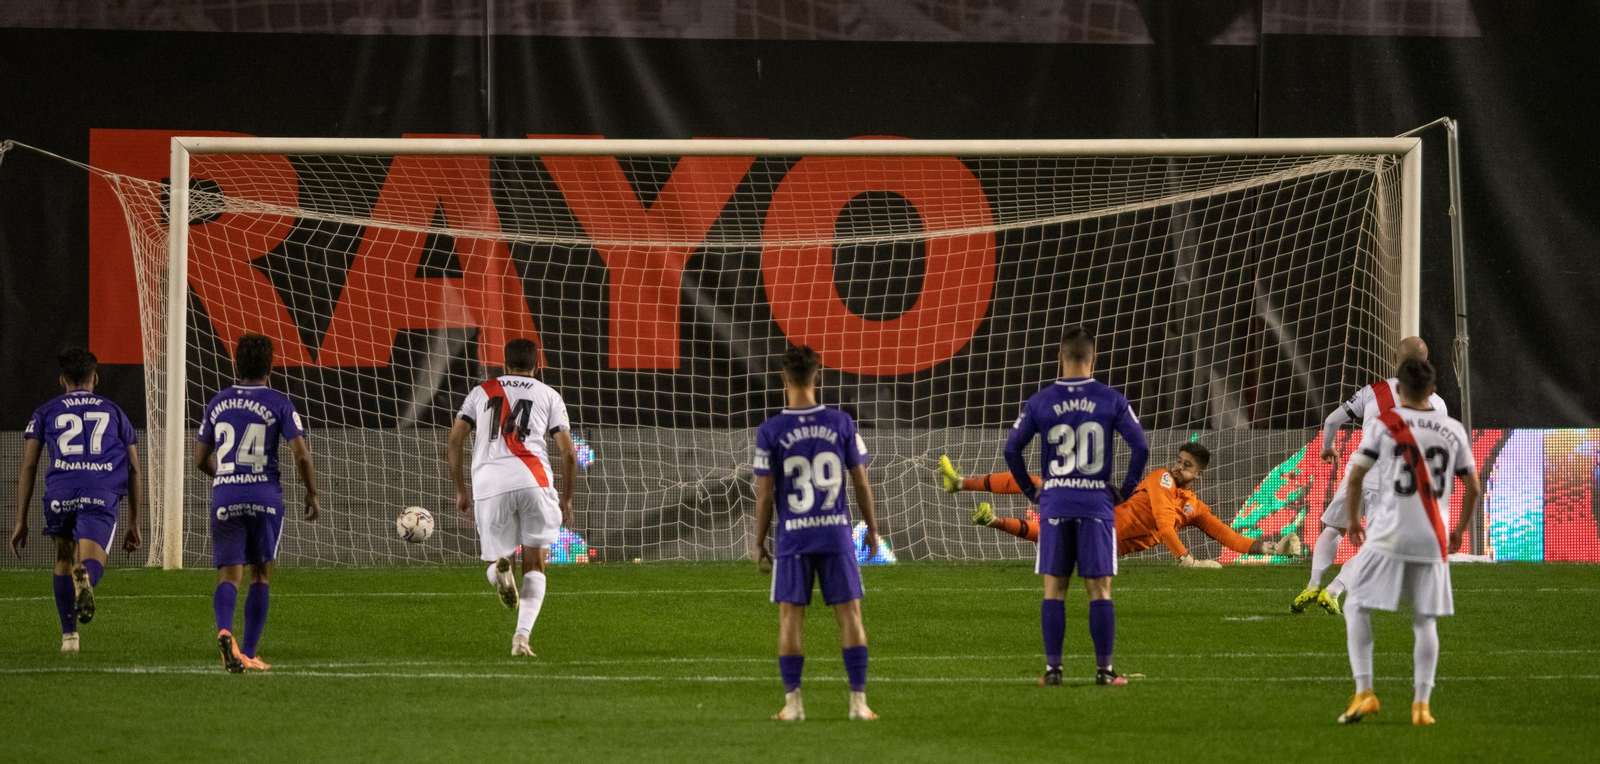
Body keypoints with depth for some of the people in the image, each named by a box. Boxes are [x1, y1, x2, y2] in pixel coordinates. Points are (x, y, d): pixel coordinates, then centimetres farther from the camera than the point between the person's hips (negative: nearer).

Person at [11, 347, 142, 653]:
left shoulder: (45, 412, 21)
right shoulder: (114, 412, 25)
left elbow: (28, 467, 13)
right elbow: (134, 471, 21)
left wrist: (21, 522, 14)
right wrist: (134, 525, 26)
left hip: (61, 491, 1)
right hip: (103, 495, -1)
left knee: (64, 562, 22)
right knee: (91, 564, -12)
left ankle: (69, 636, 26)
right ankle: (85, 578, -49)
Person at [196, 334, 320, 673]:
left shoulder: (218, 403, 10)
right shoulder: (278, 404, -1)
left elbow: (201, 460, 17)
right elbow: (301, 454, -9)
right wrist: (312, 493, 5)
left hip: (224, 496, 2)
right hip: (265, 496, -2)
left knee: (229, 576, -1)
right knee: (261, 575, 10)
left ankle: (224, 630, -31)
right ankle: (248, 654, 9)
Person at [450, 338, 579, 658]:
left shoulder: (481, 392, 22)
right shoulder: (549, 395, 18)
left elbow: (455, 439, 11)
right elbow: (568, 451, 10)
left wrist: (460, 490, 17)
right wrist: (567, 498, 20)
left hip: (489, 484, 1)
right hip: (534, 481, -1)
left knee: (496, 559, 14)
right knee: (534, 567, 8)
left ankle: (499, 569, -25)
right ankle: (522, 635, -12)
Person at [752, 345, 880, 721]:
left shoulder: (770, 431, -6)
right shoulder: (841, 423, -1)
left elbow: (765, 493, -4)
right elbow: (860, 481, 3)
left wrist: (759, 542, 6)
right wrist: (872, 527, 15)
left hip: (793, 536, -1)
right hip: (836, 533, 1)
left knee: (790, 617, 6)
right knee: (849, 614, 5)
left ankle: (792, 702, 4)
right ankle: (859, 700, 1)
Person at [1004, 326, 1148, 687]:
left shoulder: (1040, 401, 1)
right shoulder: (1111, 400, -2)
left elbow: (1012, 448, 1)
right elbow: (1141, 446, -5)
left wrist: (1030, 491, 11)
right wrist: (1126, 489, 6)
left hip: (1054, 504, 1)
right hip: (1097, 503, -1)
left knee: (1054, 590, 6)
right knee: (1100, 590, 3)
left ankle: (1052, 668, 4)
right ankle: (1104, 669, 2)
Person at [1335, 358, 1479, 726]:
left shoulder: (1381, 424, -3)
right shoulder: (1454, 430, 7)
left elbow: (1355, 476, -6)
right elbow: (1473, 488, 10)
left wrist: (1351, 519, 9)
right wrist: (1460, 530, 23)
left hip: (1388, 536, -3)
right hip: (1433, 541, 3)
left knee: (1356, 607, 8)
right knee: (1425, 620, 9)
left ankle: (1364, 692, -3)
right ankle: (1421, 703, 4)